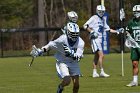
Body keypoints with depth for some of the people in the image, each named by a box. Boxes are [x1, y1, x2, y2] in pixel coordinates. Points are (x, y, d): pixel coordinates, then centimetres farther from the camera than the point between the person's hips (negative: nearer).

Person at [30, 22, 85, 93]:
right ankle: (60, 87, 16)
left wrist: (71, 53, -42)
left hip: (73, 63, 3)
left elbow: (78, 57, -26)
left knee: (76, 84, -4)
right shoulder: (62, 40, -24)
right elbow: (50, 45, -9)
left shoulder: (80, 43, -19)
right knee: (67, 81, -20)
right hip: (62, 62, -3)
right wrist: (40, 51, -12)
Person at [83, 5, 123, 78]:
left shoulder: (103, 19, 16)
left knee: (97, 56, 12)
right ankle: (102, 72, -14)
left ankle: (94, 72, 18)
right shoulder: (94, 18, -8)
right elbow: (85, 26, -12)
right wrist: (91, 32, -22)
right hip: (95, 39, -9)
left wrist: (117, 31, 15)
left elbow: (107, 29, 22)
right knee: (101, 55, -15)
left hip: (100, 39, 9)